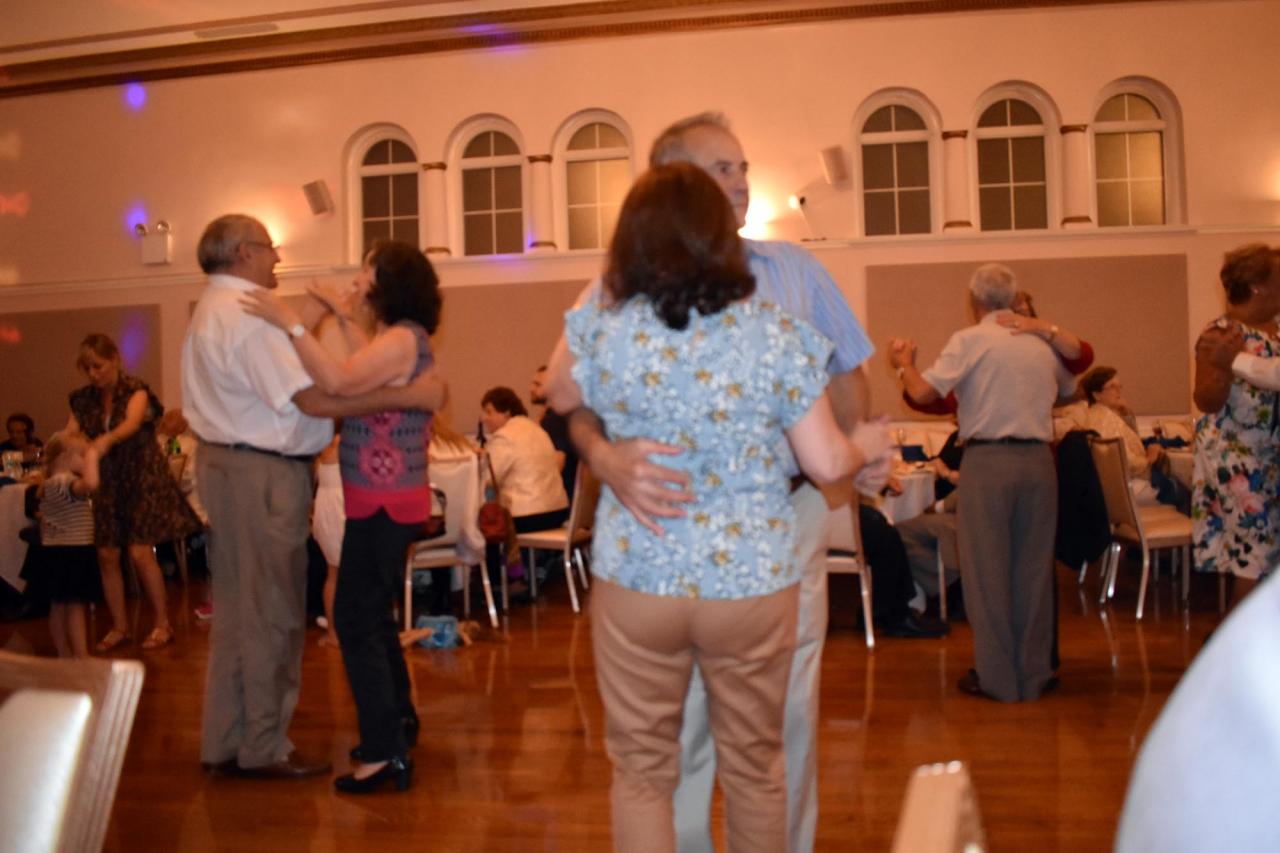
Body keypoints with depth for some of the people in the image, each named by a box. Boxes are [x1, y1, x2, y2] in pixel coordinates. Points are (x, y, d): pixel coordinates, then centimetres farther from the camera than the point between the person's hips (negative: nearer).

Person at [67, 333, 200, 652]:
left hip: (142, 478, -5)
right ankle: (119, 626, 16)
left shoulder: (135, 390, -11)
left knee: (140, 553, -10)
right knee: (106, 555, 2)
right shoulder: (82, 399, 3)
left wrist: (106, 440, -53)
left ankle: (162, 623, 3)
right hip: (107, 483, 5)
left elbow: (132, 422, -32)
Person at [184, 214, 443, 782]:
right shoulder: (245, 315, -18)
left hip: (227, 464, 11)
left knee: (237, 609, 16)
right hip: (262, 474, -11)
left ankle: (225, 744, 25)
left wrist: (313, 314, 20)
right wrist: (411, 395, -24)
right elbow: (316, 399, -26)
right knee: (271, 614, 0)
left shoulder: (215, 310, 17)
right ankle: (262, 749, 11)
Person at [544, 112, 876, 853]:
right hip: (674, 526, -2)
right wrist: (603, 454, -29)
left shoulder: (795, 270, 7)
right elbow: (576, 399, -8)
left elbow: (848, 371, 16)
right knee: (679, 720, 7)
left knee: (788, 710, 13)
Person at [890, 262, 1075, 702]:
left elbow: (923, 392, -11)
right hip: (1038, 459, 5)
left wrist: (903, 363, 9)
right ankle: (1035, 673, 19)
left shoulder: (970, 340, -3)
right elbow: (1068, 388, 30)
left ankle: (997, 677, 9)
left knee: (987, 569, 4)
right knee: (1034, 568, 11)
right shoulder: (1041, 344, 13)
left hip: (987, 460, -4)